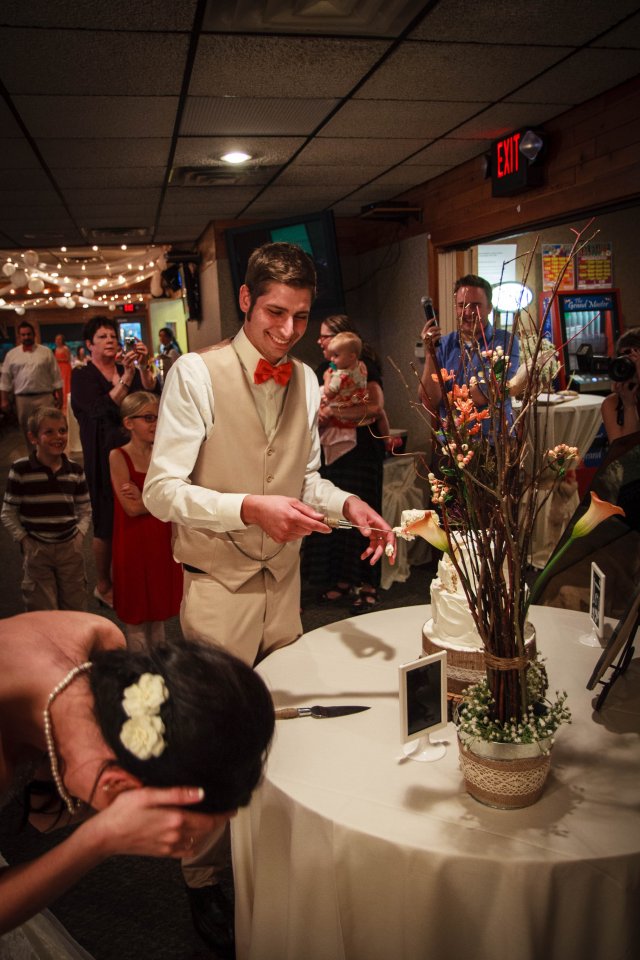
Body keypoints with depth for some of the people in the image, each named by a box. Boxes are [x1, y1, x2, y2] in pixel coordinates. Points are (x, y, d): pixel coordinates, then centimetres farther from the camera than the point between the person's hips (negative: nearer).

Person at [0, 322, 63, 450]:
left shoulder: (46, 352, 3)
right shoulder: (11, 354, 7)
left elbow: (56, 376, 4)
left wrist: (59, 396, 0)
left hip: (44, 397, -2)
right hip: (22, 399, 2)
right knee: (27, 431, 10)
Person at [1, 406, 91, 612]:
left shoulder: (75, 470, 0)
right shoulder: (21, 470, -10)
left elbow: (85, 509, 9)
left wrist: (80, 533, -3)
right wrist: (23, 539, -9)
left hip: (70, 547, 3)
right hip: (36, 549, -3)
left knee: (75, 606, 15)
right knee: (42, 609, 8)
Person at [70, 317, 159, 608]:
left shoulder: (128, 368, 9)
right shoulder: (82, 376, -3)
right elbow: (103, 410, -20)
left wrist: (143, 368, -22)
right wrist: (127, 375, -26)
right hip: (103, 456, -4)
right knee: (107, 523, 3)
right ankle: (103, 586, 19)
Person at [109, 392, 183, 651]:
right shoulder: (118, 456, -8)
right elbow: (131, 507, -15)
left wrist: (144, 499, -14)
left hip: (162, 540, 4)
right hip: (134, 542, -4)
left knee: (159, 611, 16)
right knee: (136, 614, 9)